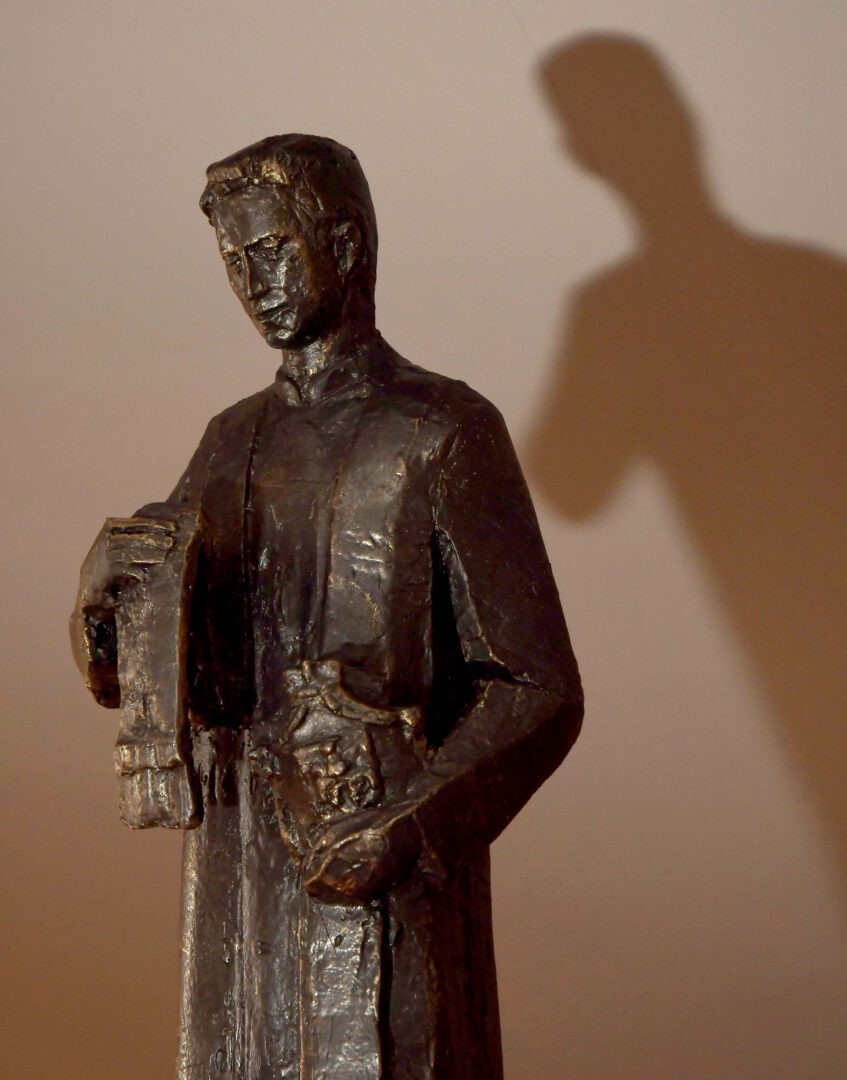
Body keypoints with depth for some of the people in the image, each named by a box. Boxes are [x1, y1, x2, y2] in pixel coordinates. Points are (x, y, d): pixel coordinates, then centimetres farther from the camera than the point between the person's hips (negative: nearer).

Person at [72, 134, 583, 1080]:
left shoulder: (441, 433, -6)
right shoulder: (235, 440, 13)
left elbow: (538, 692, -10)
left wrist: (409, 832, -21)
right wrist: (107, 621, -6)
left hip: (390, 879, -5)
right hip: (238, 875, 6)